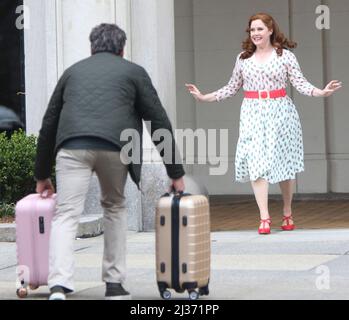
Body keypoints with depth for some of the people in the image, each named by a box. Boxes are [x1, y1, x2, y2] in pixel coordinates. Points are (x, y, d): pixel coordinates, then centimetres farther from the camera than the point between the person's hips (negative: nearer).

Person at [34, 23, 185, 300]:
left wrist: (42, 175, 38)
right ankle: (114, 284, 21)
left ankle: (59, 286, -22)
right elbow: (160, 123, 17)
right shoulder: (133, 72, 22)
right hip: (115, 145, 0)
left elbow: (49, 124, 30)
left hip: (73, 146, 0)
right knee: (115, 207, 22)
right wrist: (176, 173, 21)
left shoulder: (73, 72, 29)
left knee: (66, 216, -2)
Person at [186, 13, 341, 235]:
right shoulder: (243, 58, 10)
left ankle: (288, 214, 24)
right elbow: (232, 87, 17)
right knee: (256, 163, -10)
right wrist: (205, 97, 13)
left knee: (284, 162, 6)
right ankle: (265, 218, -14)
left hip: (280, 112, -2)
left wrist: (321, 92, -20)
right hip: (253, 114, 2)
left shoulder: (285, 55, 1)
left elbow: (300, 82, -4)